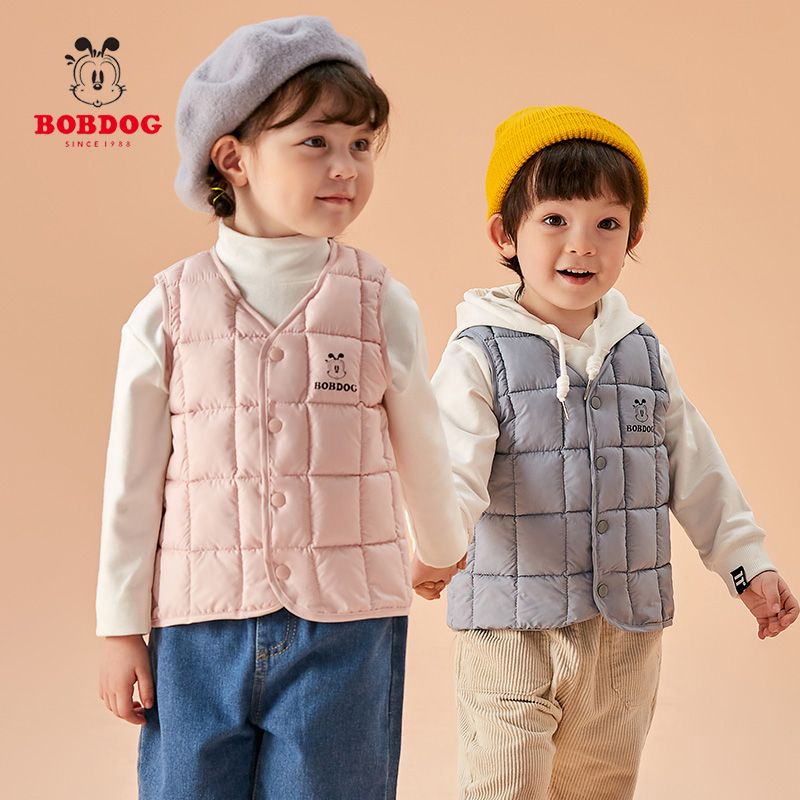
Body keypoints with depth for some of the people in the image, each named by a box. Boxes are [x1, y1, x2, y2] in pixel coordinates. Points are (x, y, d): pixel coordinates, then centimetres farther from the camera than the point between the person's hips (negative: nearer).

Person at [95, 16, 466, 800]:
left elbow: (421, 450, 12)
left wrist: (443, 552, 25)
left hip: (345, 630, 0)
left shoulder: (381, 306, -2)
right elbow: (131, 481, 2)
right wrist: (120, 627, 5)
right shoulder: (168, 311, -3)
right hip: (198, 631, 0)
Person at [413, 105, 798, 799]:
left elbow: (696, 469, 13)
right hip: (514, 631, -4)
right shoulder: (480, 353, -9)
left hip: (628, 633, 5)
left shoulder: (644, 353, 6)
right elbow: (452, 465, -22)